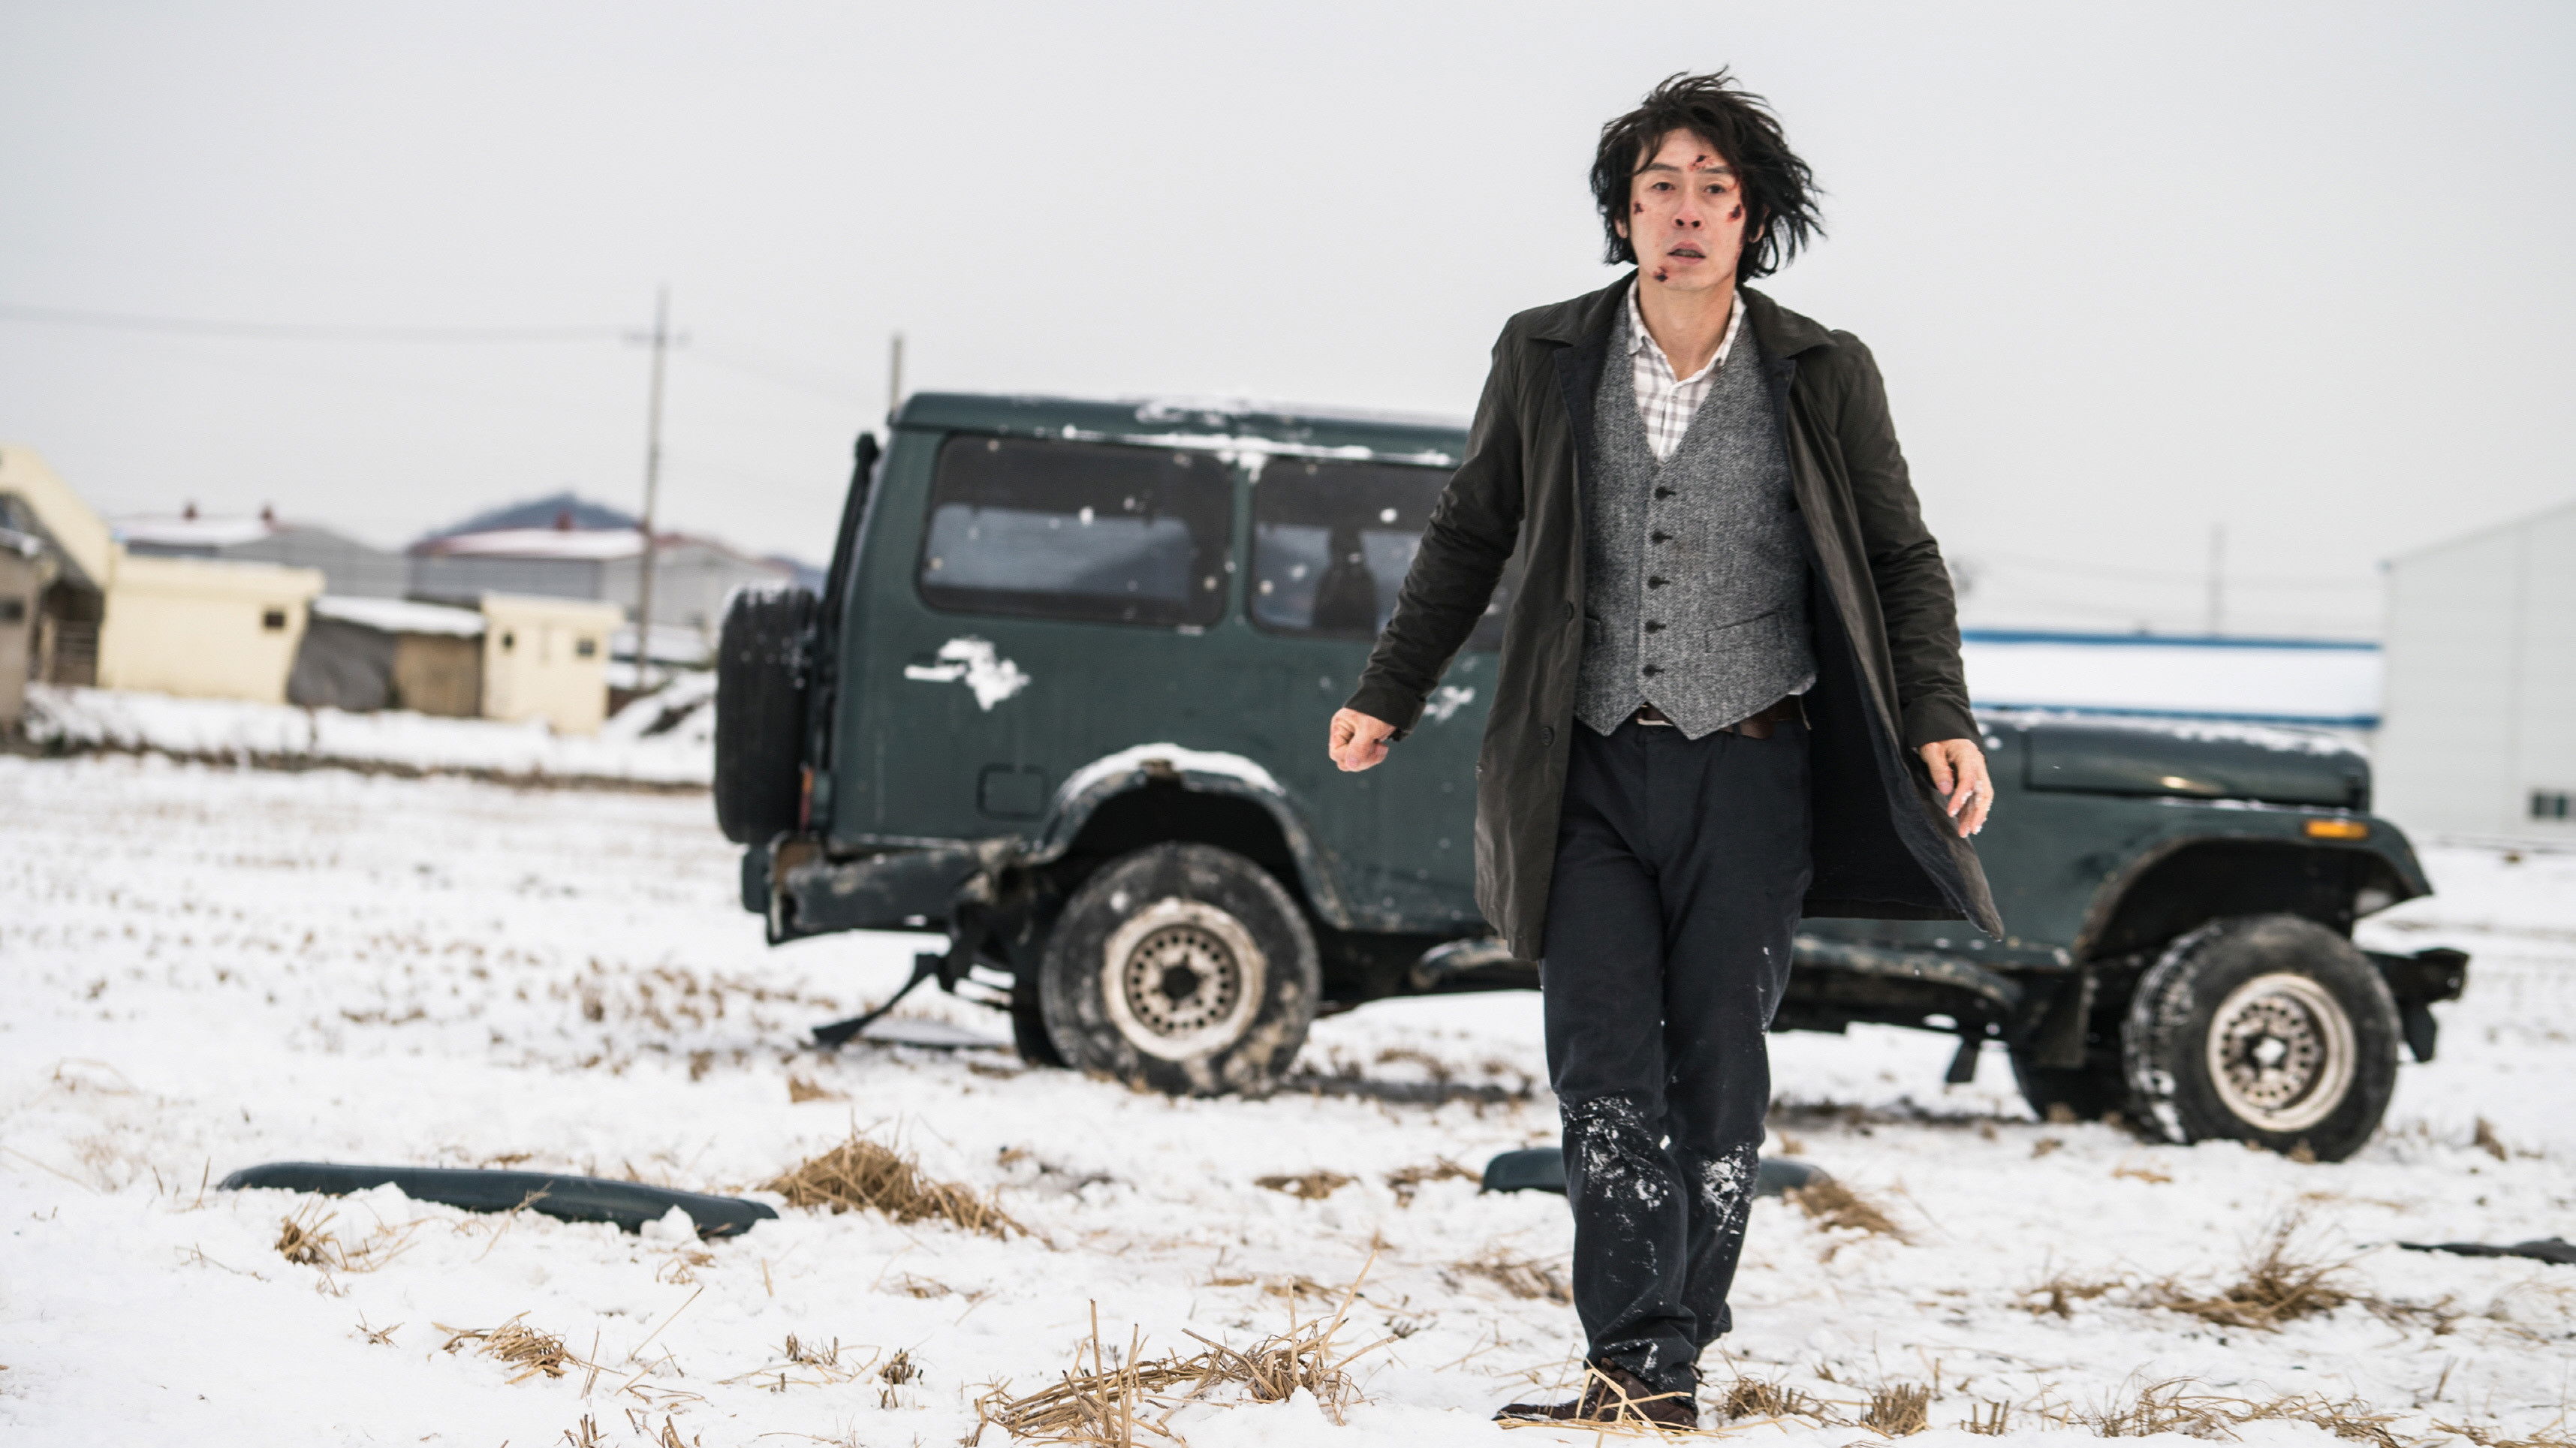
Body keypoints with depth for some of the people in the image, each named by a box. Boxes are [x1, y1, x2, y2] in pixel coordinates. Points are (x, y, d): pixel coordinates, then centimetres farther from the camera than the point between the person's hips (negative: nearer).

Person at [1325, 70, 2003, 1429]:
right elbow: (1470, 537, 15)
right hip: (1589, 771, 1)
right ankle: (1637, 1365, -9)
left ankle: (1663, 1363, 11)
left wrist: (1940, 722, -6)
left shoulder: (1822, 377, 0)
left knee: (1718, 1078, 2)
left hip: (1750, 773, -1)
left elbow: (1901, 560, 7)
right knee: (1604, 1072, -7)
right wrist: (1387, 696, 16)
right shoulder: (1545, 358, 3)